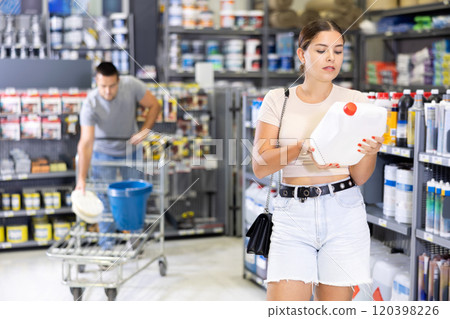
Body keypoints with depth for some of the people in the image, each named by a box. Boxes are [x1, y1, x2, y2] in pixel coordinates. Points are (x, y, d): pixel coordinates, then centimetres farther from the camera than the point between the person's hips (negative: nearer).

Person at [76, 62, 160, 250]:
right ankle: (106, 244, 16)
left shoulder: (131, 85, -25)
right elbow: (86, 143, -37)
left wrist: (144, 131, -24)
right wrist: (81, 178, -43)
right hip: (103, 152, -2)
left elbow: (154, 105, -10)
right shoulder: (90, 104, -31)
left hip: (130, 149, 2)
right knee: (105, 199, 0)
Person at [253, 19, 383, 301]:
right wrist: (303, 147, -20)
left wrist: (370, 151, -20)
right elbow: (260, 166, -5)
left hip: (343, 213, 1)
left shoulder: (355, 101, 4)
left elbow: (360, 177, 2)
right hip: (293, 213, 0)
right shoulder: (278, 100, 4)